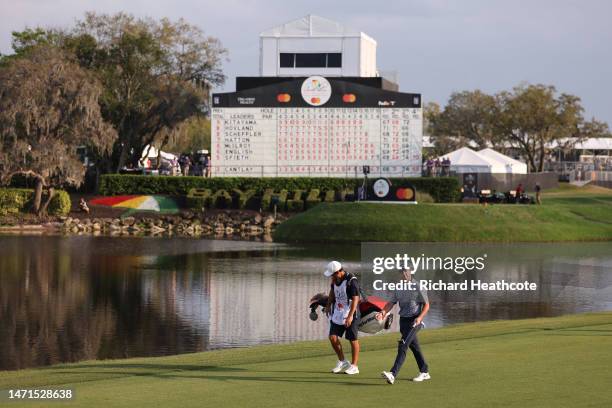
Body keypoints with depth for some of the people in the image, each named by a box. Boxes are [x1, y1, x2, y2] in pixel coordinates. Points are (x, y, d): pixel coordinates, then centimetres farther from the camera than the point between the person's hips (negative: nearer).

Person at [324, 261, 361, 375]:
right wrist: (329, 305, 27)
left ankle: (354, 366, 10)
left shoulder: (351, 281, -21)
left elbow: (355, 299, -23)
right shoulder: (335, 280, 2)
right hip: (337, 313, 7)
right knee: (333, 337, 1)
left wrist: (350, 316, -28)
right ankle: (342, 362, 17)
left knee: (353, 340, 1)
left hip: (350, 314, -7)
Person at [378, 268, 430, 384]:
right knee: (414, 346, 14)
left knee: (402, 346, -18)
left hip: (414, 321, -7)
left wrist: (420, 317, -19)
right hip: (403, 320, 7)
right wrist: (384, 312, -14)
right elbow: (391, 303, 6)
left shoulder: (418, 287, -10)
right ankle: (424, 372, 28)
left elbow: (426, 305, -5)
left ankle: (393, 374, -28)